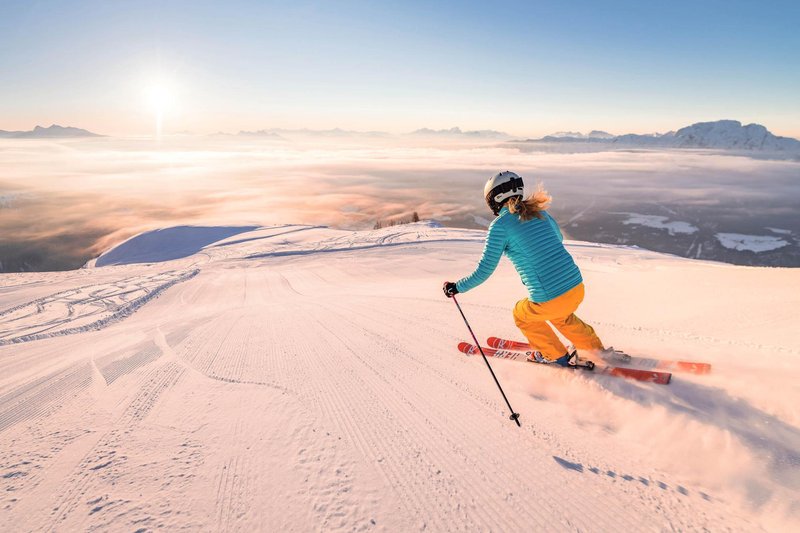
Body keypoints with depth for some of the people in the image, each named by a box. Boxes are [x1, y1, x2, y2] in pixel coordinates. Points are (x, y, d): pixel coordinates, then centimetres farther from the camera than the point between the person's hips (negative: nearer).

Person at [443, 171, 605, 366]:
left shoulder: (500, 224, -8)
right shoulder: (539, 212, 10)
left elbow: (484, 271, -7)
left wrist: (457, 287, 8)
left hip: (549, 301, -6)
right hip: (578, 289, 6)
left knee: (521, 314, 28)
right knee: (560, 316, 39)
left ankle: (558, 356, 37)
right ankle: (596, 349, 47)